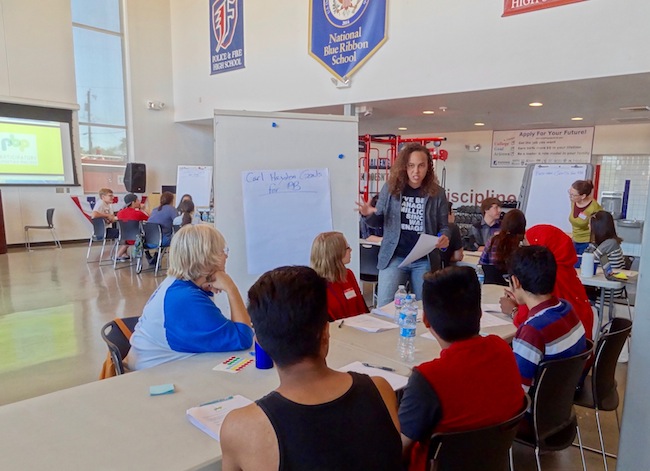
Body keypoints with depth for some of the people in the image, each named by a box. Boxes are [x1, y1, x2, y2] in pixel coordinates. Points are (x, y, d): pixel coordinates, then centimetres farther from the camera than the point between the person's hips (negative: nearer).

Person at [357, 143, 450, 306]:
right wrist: (368, 215, -17)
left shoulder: (437, 193, -2)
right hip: (394, 257, -1)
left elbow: (444, 226, 6)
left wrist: (444, 237, -17)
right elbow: (377, 222, 6)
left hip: (424, 261, 1)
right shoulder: (390, 188, -2)